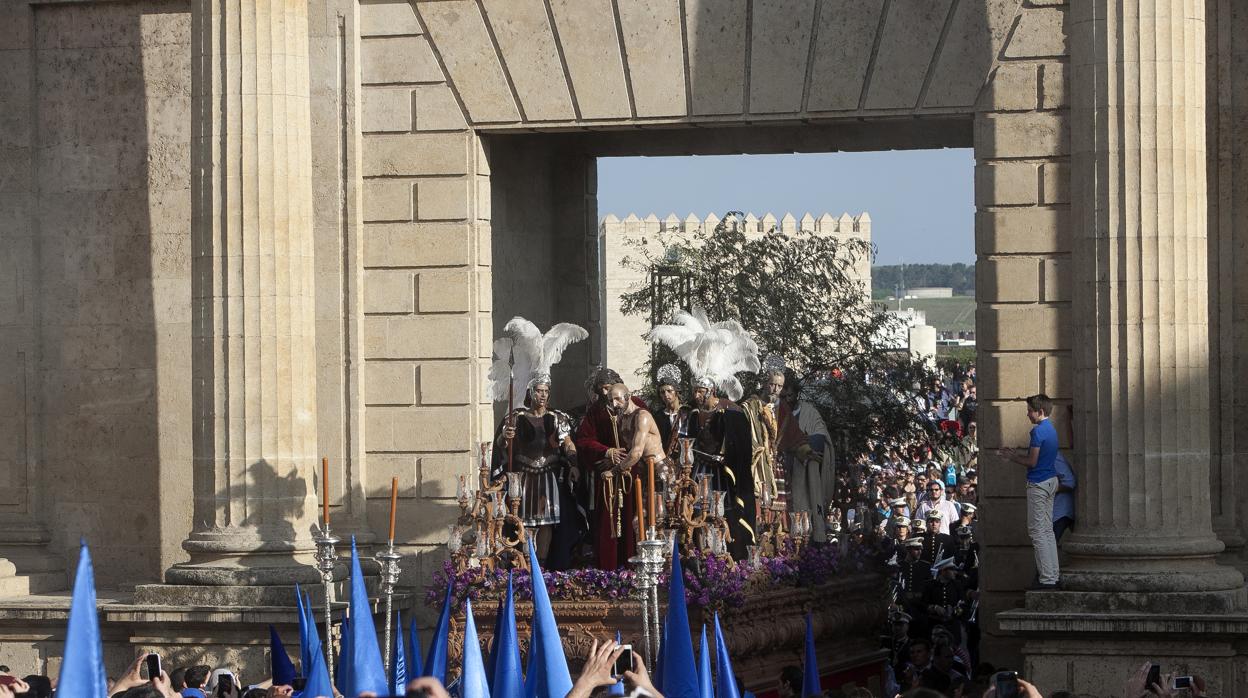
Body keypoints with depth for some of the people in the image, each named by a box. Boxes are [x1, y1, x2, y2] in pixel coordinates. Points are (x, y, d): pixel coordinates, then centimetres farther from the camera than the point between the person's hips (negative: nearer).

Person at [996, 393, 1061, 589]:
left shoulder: (1038, 431, -17)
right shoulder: (1051, 429, 13)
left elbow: (1032, 462, -18)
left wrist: (1012, 457, -2)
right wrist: (1015, 453, 17)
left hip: (1039, 484, -10)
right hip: (1051, 481, 10)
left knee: (1037, 531, -6)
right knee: (1047, 530, 14)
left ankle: (1047, 578, -9)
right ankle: (1054, 574, 15)